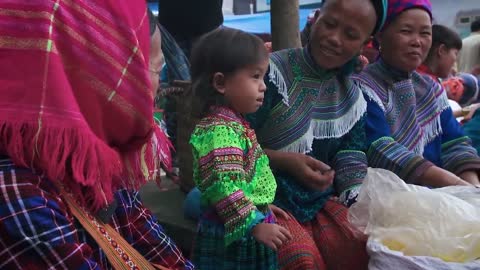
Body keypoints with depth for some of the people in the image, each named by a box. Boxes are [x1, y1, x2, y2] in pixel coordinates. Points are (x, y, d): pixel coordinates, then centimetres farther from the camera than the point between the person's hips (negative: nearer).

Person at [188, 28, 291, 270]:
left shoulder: (231, 122, 9)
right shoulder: (221, 131, -23)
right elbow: (224, 187, -30)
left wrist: (263, 208, 23)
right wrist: (255, 225, -27)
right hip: (233, 236, -10)